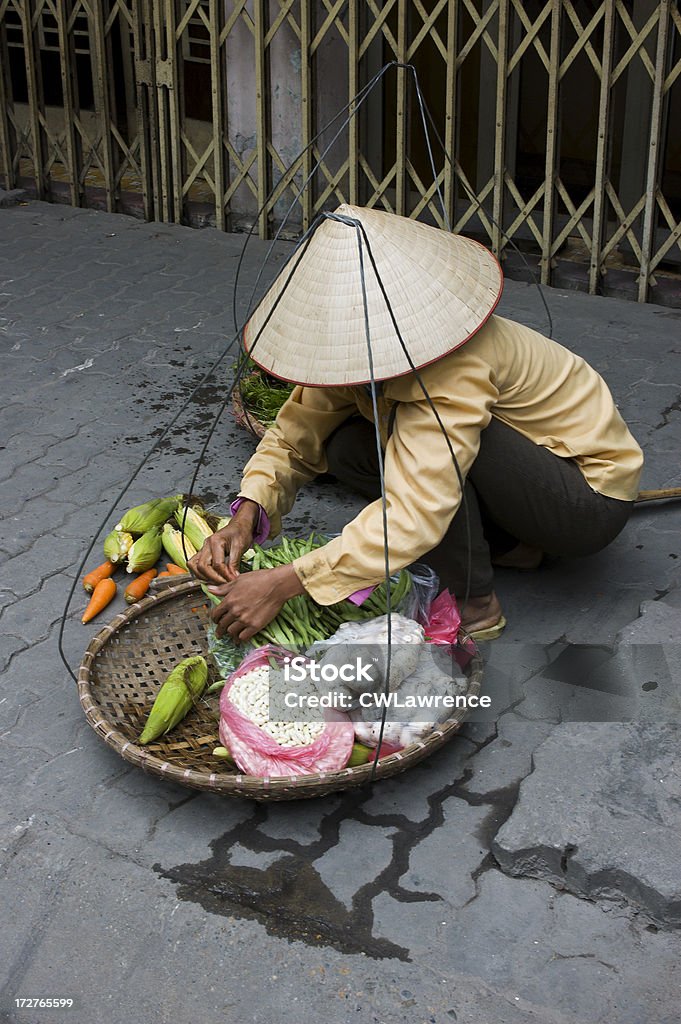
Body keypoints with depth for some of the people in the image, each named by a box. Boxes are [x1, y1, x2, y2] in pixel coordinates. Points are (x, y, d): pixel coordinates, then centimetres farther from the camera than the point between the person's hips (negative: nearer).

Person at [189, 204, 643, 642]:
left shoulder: (456, 363, -35)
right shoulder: (358, 345, -10)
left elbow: (417, 514, -41)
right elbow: (294, 438, -2)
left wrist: (283, 584, -41)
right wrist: (245, 519, -22)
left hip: (593, 494, -8)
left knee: (427, 436, -32)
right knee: (347, 448, -8)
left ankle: (475, 605, -12)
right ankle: (508, 546, 5)